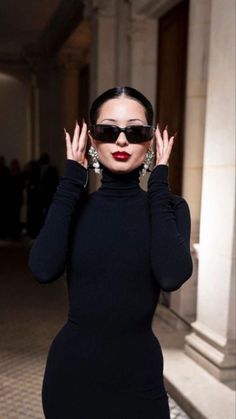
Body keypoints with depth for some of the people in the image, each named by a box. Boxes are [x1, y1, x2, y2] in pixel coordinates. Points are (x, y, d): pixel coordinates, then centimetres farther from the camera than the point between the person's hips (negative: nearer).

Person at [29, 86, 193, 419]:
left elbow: (171, 276, -25)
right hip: (72, 370, 1)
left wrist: (159, 184, -17)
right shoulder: (71, 203, -3)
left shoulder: (170, 207, -6)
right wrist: (72, 179, -15)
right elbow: (44, 270, -21)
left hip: (138, 374, -1)